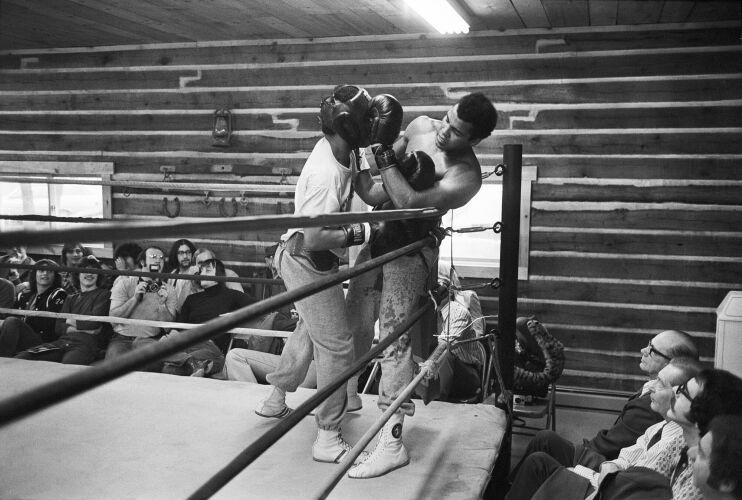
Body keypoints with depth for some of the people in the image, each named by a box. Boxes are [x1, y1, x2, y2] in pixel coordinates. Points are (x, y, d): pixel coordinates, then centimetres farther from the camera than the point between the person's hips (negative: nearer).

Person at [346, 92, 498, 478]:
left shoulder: (466, 175, -23)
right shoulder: (421, 127, -2)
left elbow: (411, 202, -31)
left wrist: (384, 161, -22)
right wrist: (365, 174, -6)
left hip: (410, 250, -7)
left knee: (393, 339, -12)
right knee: (354, 321, 15)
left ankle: (392, 441, -5)